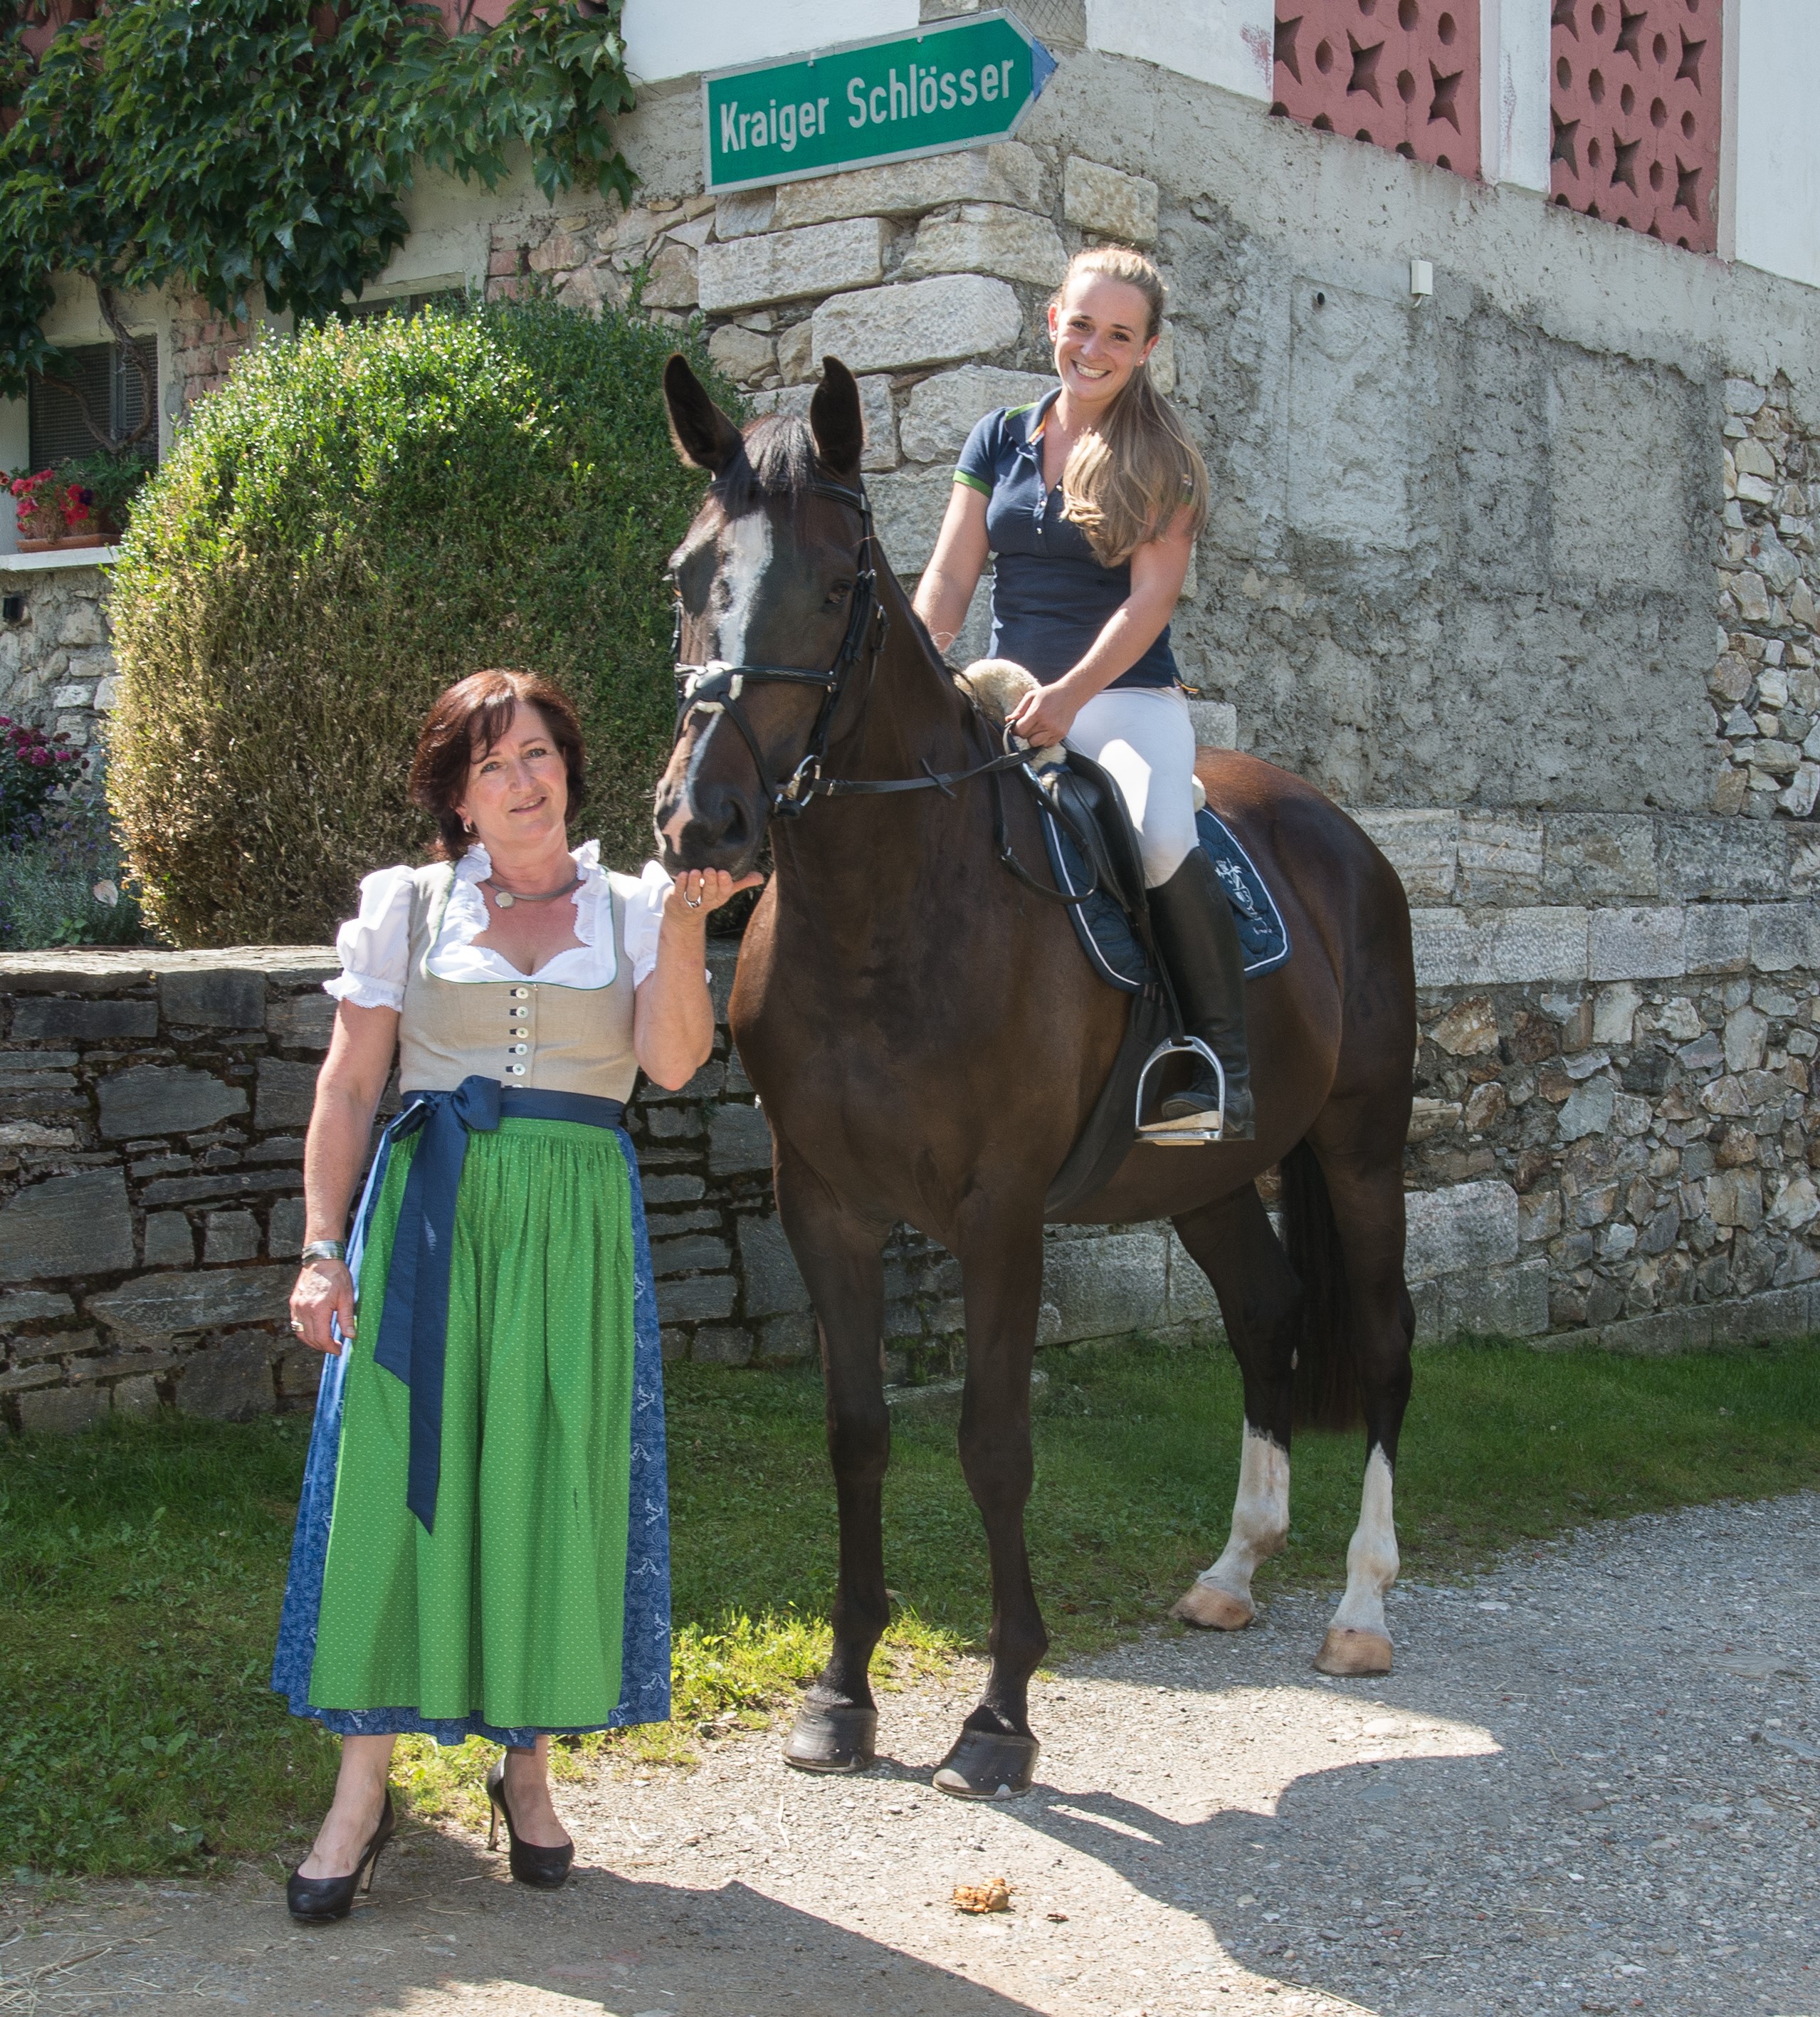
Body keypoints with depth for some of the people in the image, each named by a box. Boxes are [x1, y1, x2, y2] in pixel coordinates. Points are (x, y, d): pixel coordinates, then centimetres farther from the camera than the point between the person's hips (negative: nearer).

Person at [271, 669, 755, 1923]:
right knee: (396, 1471, -3)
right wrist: (323, 1246, -4)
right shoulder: (406, 906, 8)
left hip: (579, 1222, 1)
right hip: (428, 1212, 0)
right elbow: (349, 1087, 5)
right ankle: (364, 1791, 6)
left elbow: (672, 1063, -6)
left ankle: (530, 1761, 20)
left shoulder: (631, 911, 9)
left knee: (554, 1483, 3)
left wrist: (684, 920, -18)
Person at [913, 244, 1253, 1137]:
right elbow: (950, 577, 8)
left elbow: (1149, 600, -8)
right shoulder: (999, 439, 13)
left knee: (1161, 835, -34)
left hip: (1127, 696, -4)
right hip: (1005, 696, 4)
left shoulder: (1161, 461, 2)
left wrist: (1071, 693, -23)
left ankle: (1222, 1056, -21)